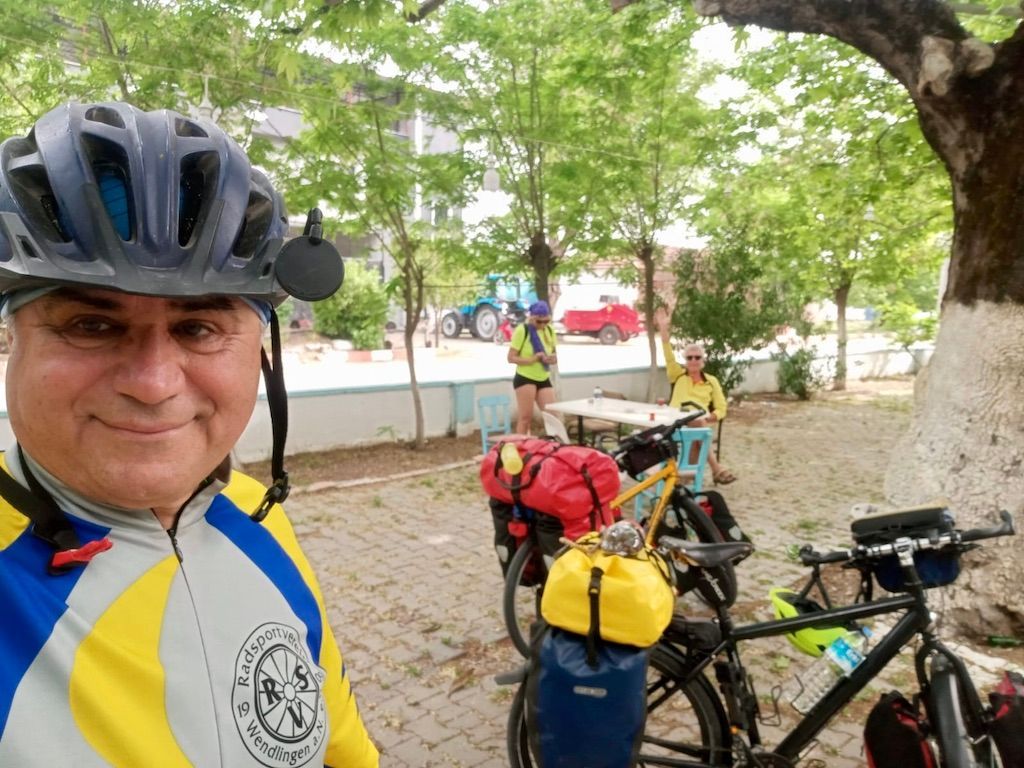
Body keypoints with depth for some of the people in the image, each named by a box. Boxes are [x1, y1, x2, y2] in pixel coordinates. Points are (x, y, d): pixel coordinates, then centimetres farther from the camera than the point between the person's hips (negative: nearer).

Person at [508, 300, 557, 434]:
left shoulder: (549, 330, 6)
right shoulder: (522, 330, -12)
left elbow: (554, 353, 17)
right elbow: (511, 357, -12)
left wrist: (553, 358, -8)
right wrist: (532, 359, -25)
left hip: (544, 379, 6)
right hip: (524, 378, -5)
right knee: (525, 417, -4)